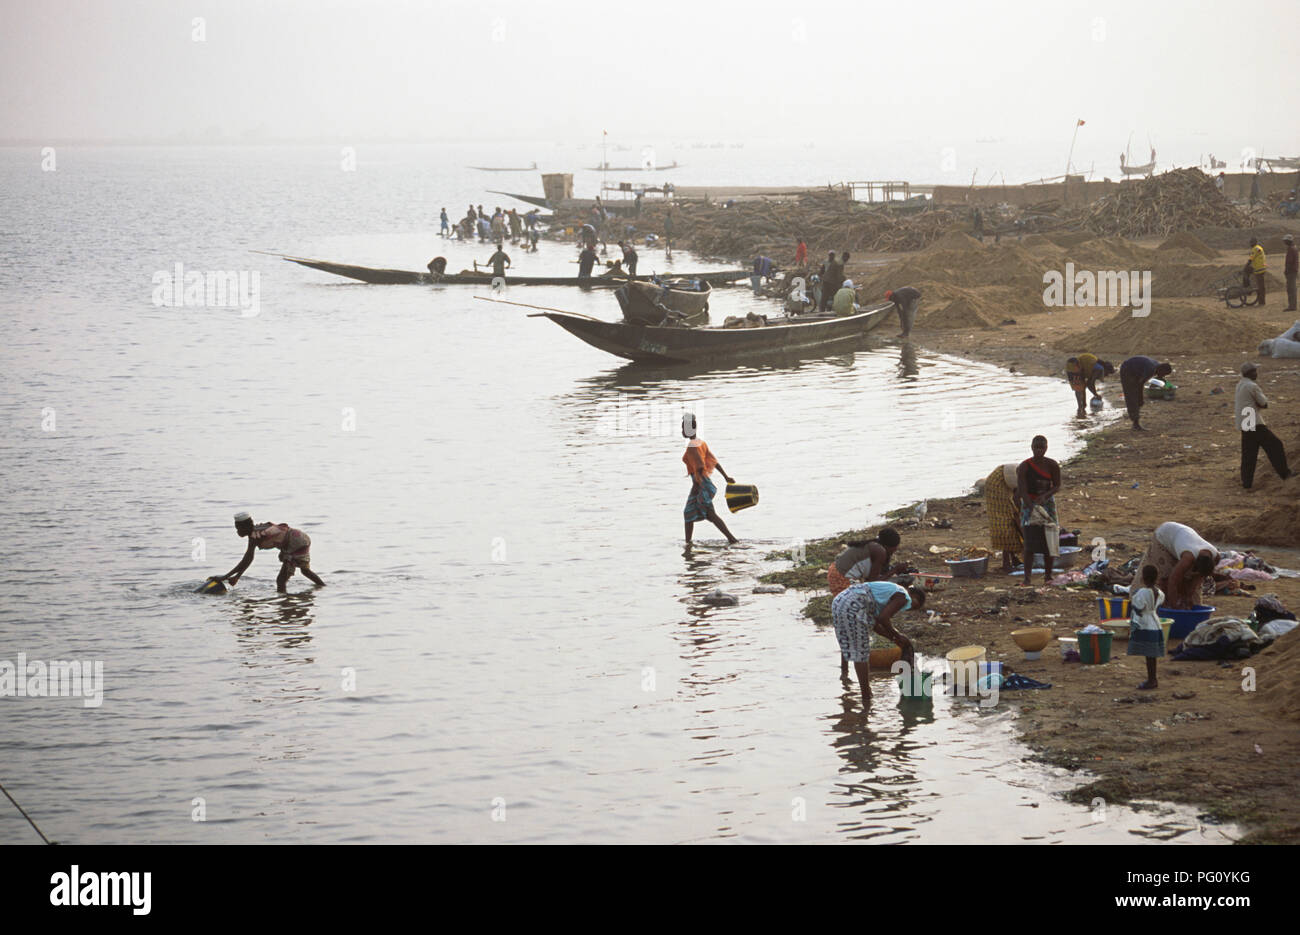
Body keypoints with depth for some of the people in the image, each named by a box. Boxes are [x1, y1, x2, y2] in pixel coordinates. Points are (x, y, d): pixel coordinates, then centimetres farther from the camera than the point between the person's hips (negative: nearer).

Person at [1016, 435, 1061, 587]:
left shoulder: (1052, 465, -4)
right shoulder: (1024, 466, -12)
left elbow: (1057, 486, -2)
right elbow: (1022, 490, -17)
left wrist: (1045, 496, -21)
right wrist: (1033, 508, -28)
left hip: (1047, 503, 3)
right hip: (1029, 503, -2)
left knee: (1048, 541, 2)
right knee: (1030, 542, -12)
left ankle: (1048, 575, 13)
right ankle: (1027, 577, -16)